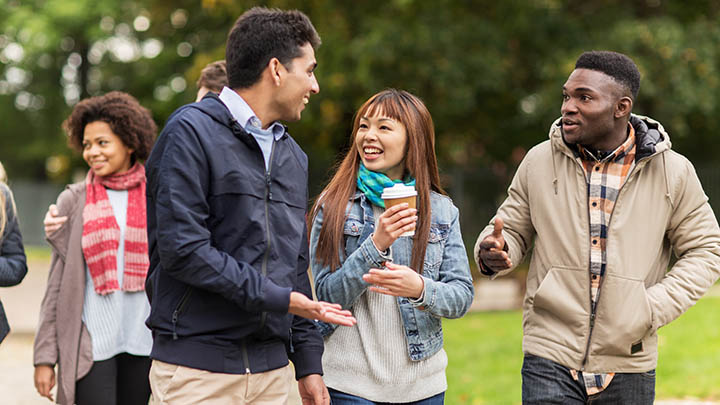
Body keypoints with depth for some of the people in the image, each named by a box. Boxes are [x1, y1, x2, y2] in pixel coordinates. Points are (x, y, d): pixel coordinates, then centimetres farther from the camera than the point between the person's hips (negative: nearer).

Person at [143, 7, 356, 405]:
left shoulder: (292, 156, 18)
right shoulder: (191, 131, -7)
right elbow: (182, 249, -16)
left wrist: (308, 362, 16)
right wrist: (276, 297, -16)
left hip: (270, 370, 7)